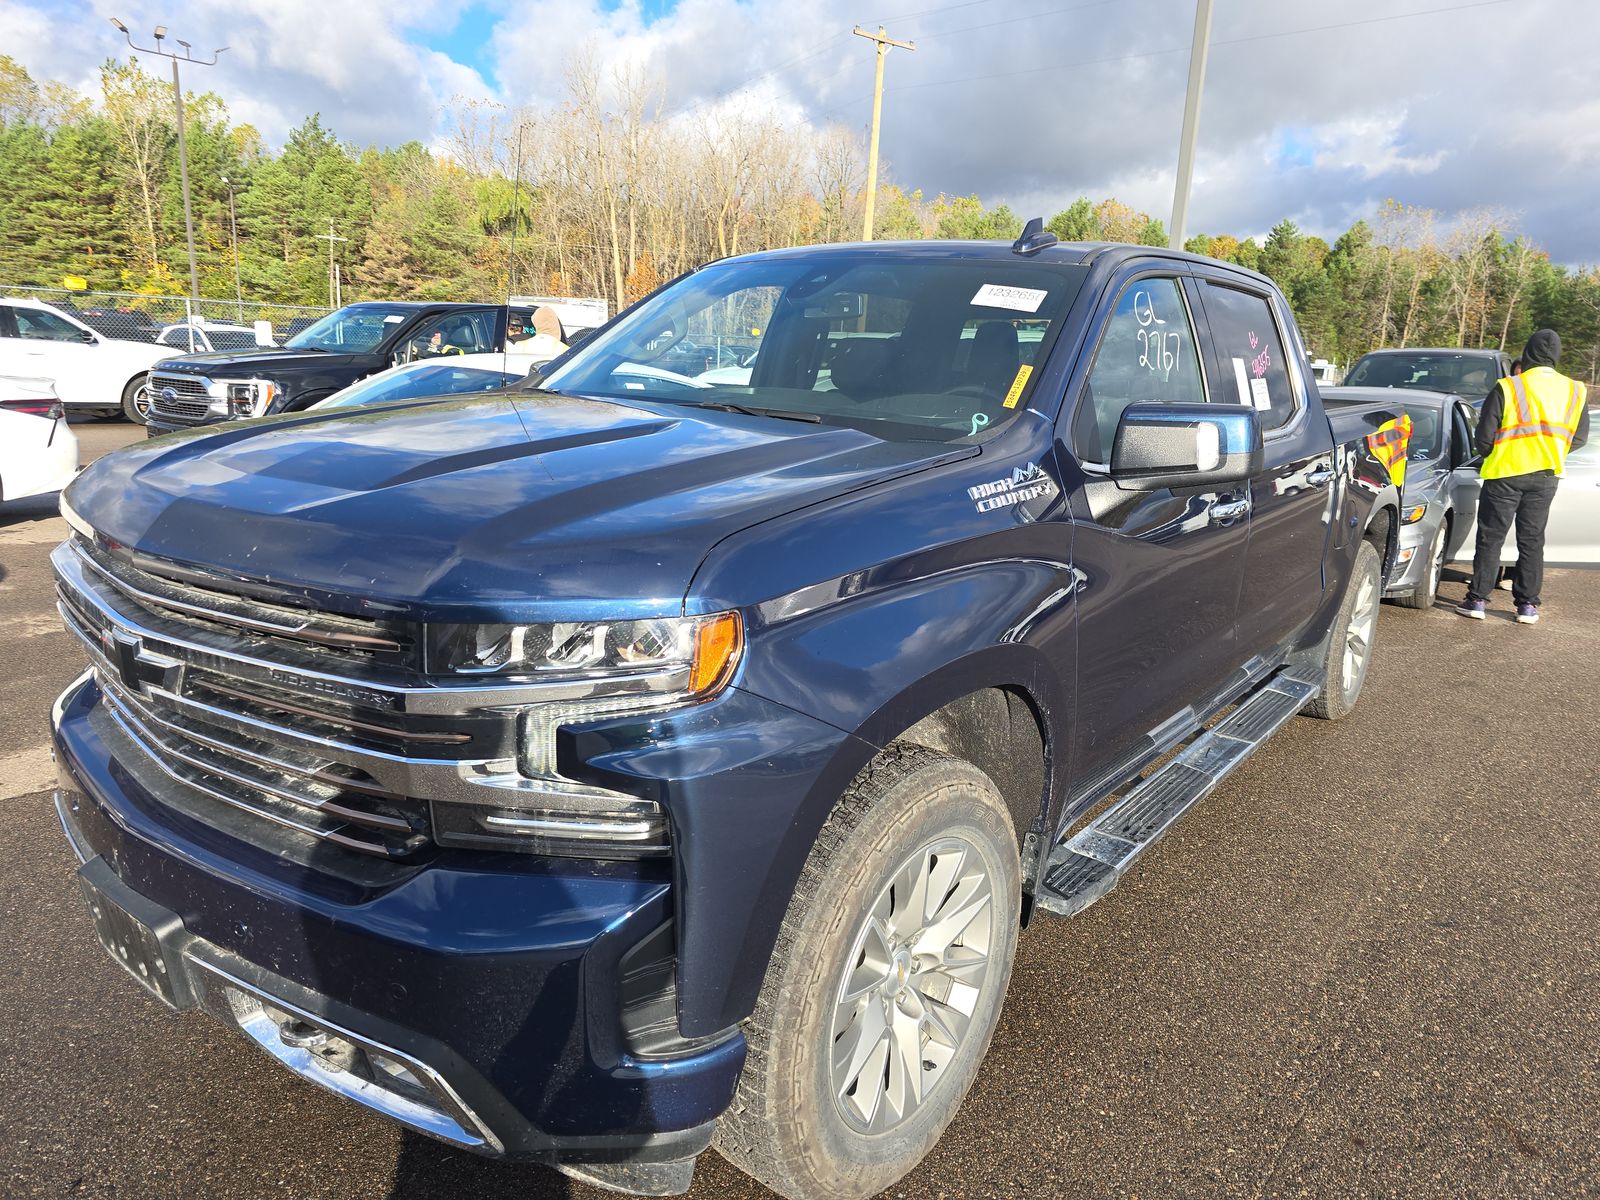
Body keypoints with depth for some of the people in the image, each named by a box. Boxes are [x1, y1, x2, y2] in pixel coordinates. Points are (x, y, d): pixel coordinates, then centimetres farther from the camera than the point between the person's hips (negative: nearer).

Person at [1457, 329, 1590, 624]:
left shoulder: (1507, 388, -10)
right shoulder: (1575, 392, 3)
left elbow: (1483, 439, -9)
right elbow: (1579, 438, 9)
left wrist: (1490, 454, 12)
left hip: (1505, 472, -3)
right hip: (1546, 476, 4)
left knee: (1491, 538, 4)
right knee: (1532, 540, 11)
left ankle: (1477, 600, 4)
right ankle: (1528, 605, 12)